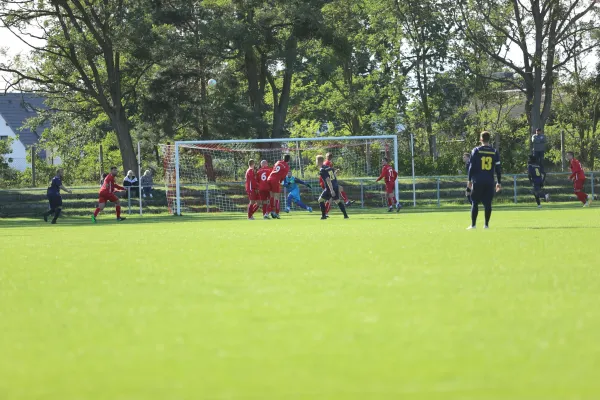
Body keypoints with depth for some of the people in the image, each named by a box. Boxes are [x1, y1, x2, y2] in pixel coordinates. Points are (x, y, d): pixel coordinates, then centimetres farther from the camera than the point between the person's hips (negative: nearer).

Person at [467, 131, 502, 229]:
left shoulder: (476, 151, -1)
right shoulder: (495, 152, 6)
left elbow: (472, 167, -2)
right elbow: (498, 169, 7)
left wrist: (470, 180, 4)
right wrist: (499, 182, 12)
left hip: (477, 181, -2)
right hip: (490, 181, 2)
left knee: (475, 203, 2)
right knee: (487, 203, 5)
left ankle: (473, 224, -1)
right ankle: (486, 224, 2)